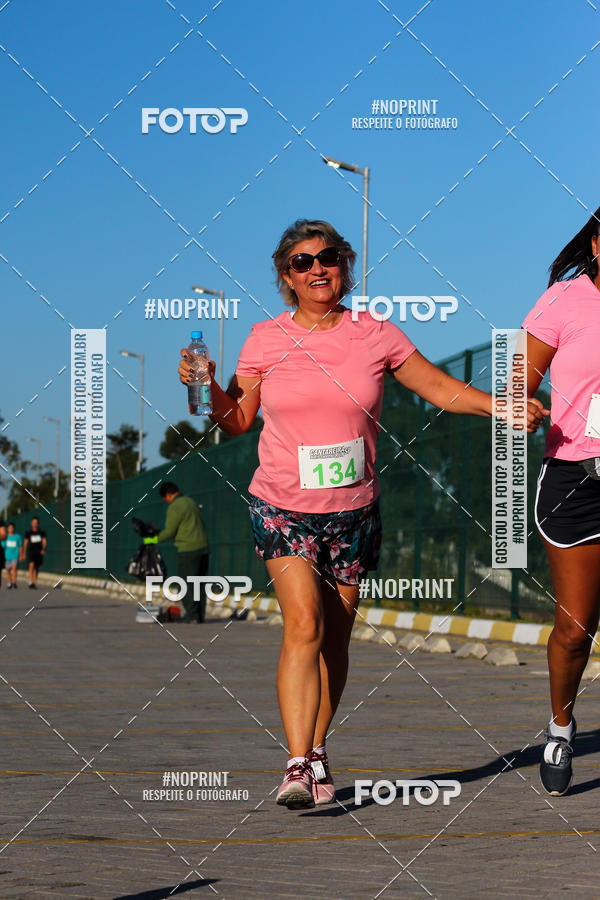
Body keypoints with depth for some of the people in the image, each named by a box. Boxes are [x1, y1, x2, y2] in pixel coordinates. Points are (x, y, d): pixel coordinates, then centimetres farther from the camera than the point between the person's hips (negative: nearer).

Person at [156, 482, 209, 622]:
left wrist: (154, 539, 5)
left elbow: (169, 532, -10)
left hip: (188, 550, -8)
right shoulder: (191, 502, 17)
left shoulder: (174, 508, -10)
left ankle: (191, 615, -8)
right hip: (203, 547, 8)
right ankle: (200, 615, 9)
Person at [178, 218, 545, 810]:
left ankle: (317, 750, 23)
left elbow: (441, 389, 8)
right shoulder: (265, 340, 2)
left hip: (353, 511, 2)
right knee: (303, 626, -17)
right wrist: (207, 387, -9)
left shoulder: (376, 336, 2)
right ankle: (297, 767, -20)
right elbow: (237, 420, 9)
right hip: (281, 508, -2)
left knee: (335, 638, 5)